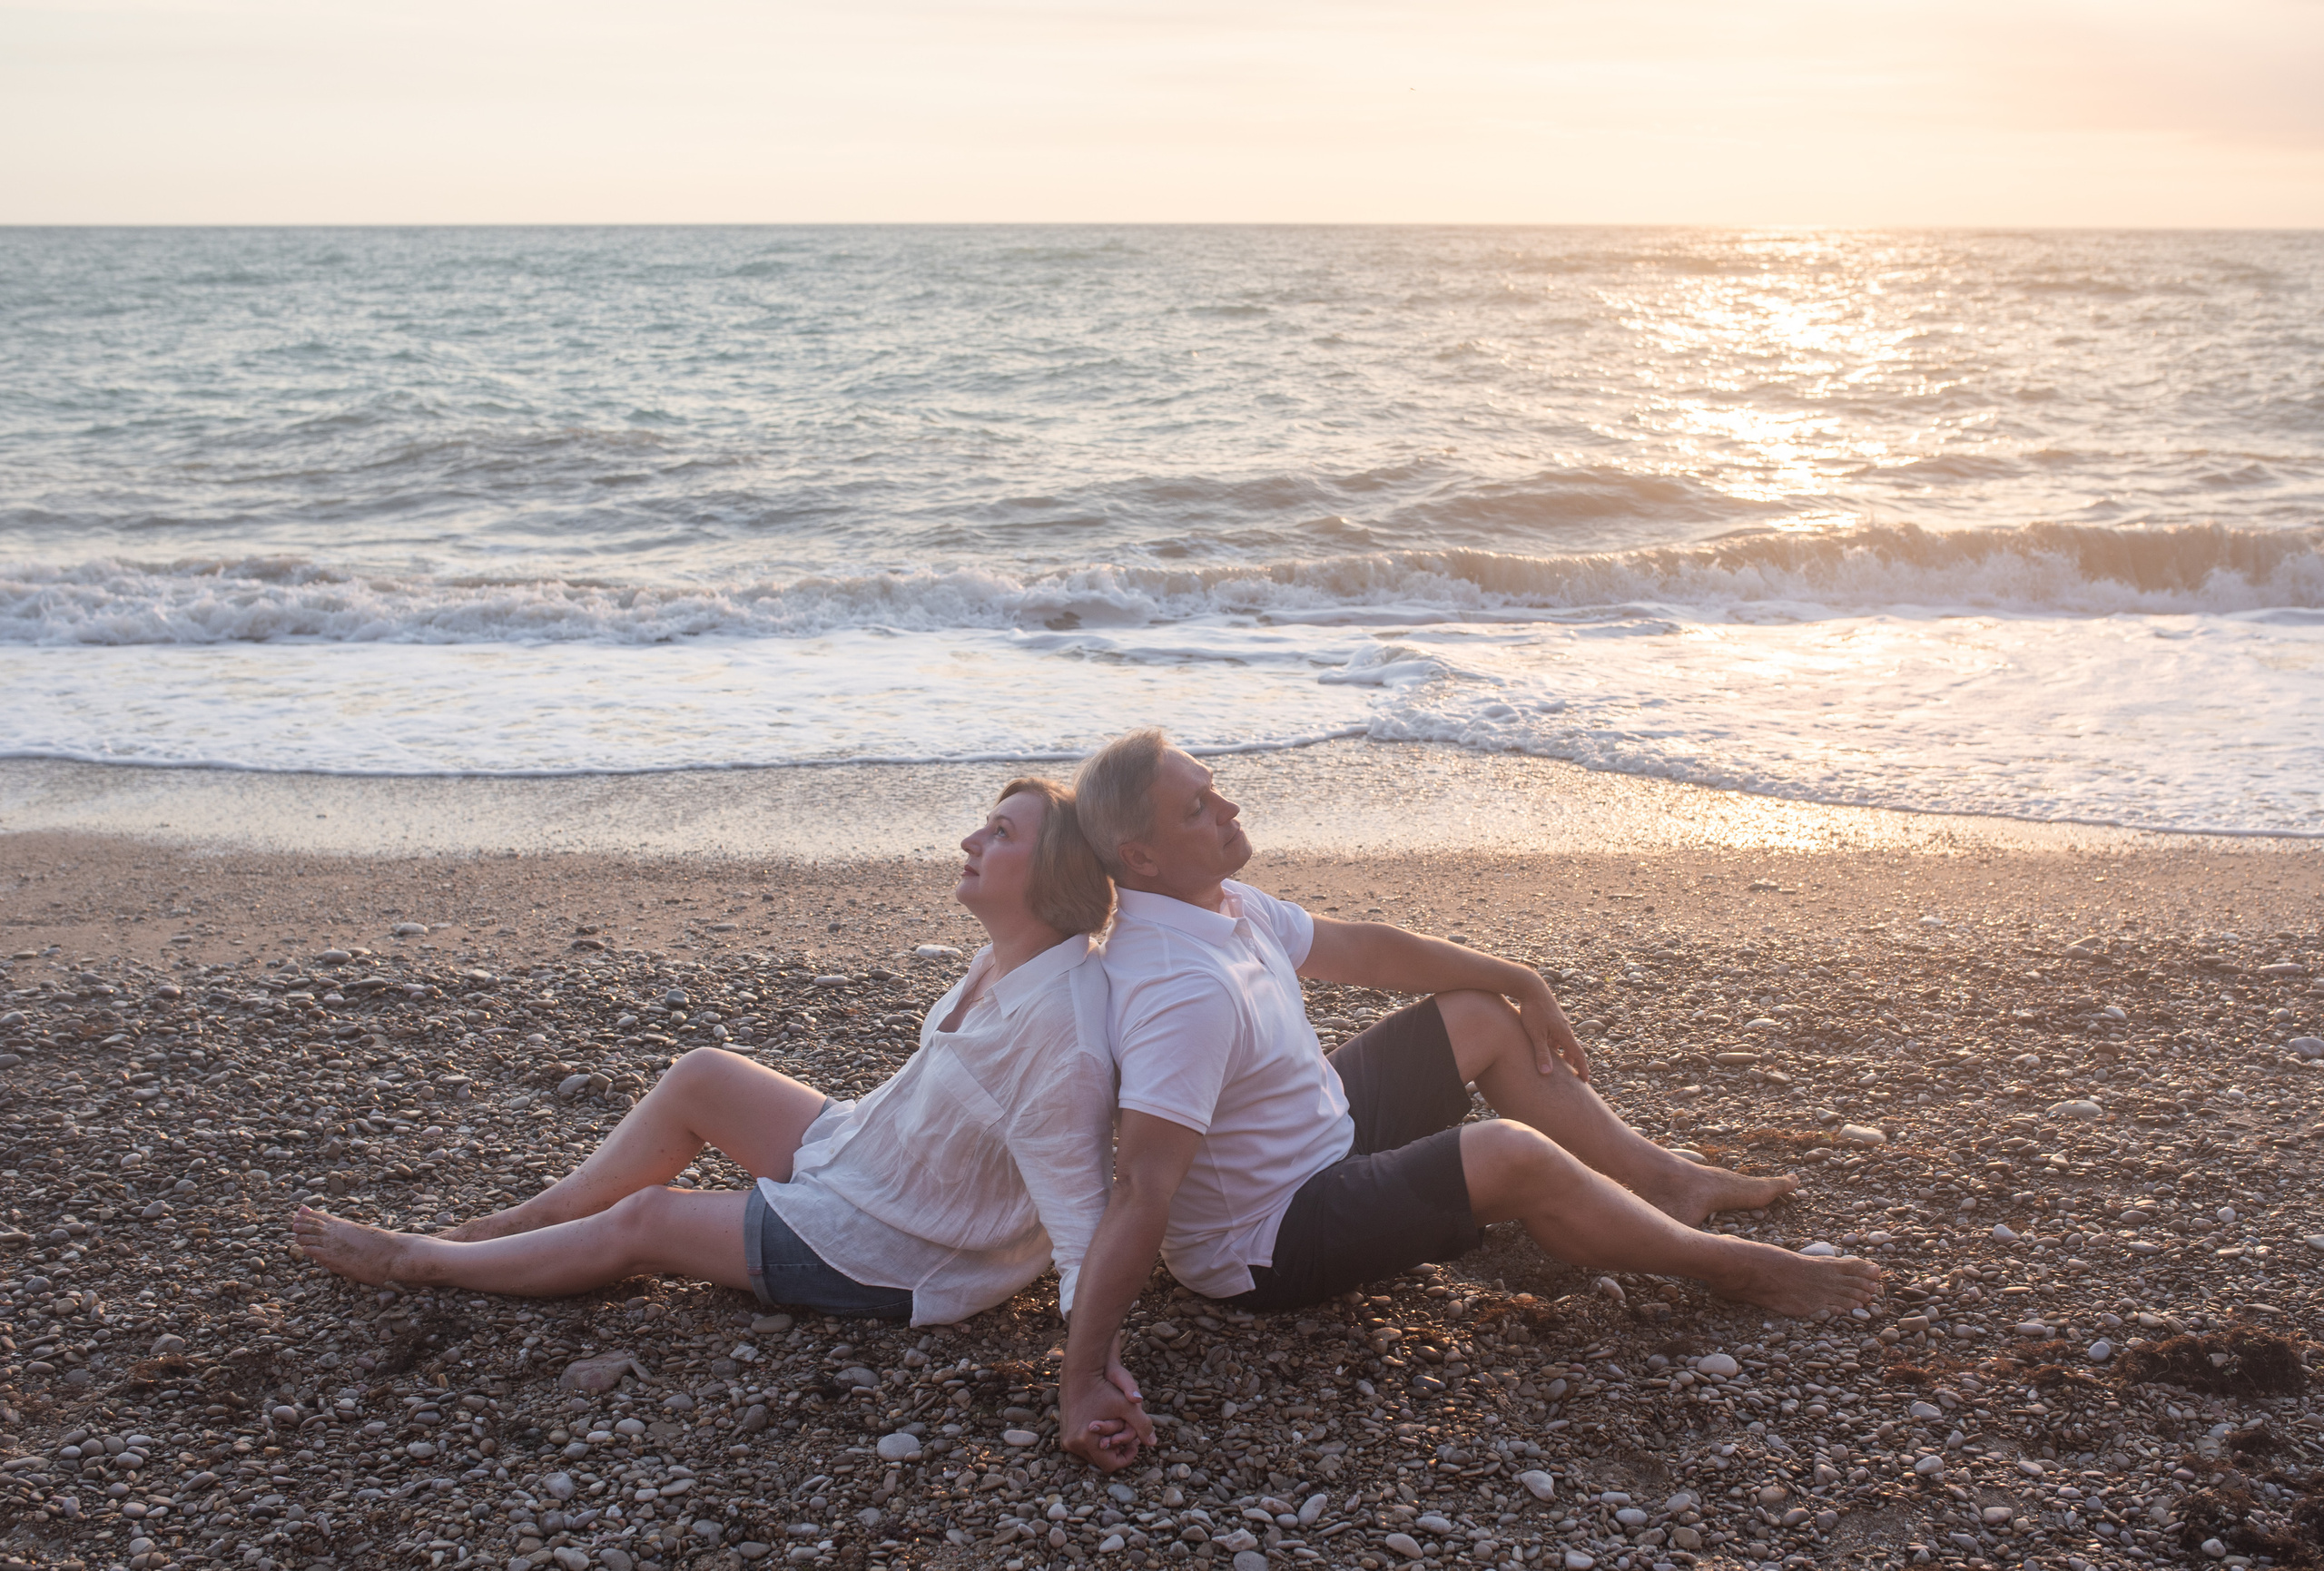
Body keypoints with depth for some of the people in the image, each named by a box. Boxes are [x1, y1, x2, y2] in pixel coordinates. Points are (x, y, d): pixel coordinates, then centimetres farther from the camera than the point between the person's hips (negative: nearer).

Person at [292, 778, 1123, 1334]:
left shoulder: (1056, 1032, -34)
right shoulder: (1007, 958, -5)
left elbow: (1078, 1222, -34)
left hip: (892, 1262, -9)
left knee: (642, 1221, 2)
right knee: (699, 1075, 9)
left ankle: (414, 1260, 23)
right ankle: (529, 1219, 26)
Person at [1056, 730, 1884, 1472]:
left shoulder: (1221, 905, -3)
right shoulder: (1184, 991, -34)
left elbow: (1363, 949, 11)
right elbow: (1143, 1191, -38)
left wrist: (1521, 982, 16)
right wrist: (1082, 1378, -42)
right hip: (1268, 1248, -11)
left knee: (1483, 1016, 14)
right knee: (1509, 1155, -24)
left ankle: (1663, 1177, 23)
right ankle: (1724, 1265, 0)